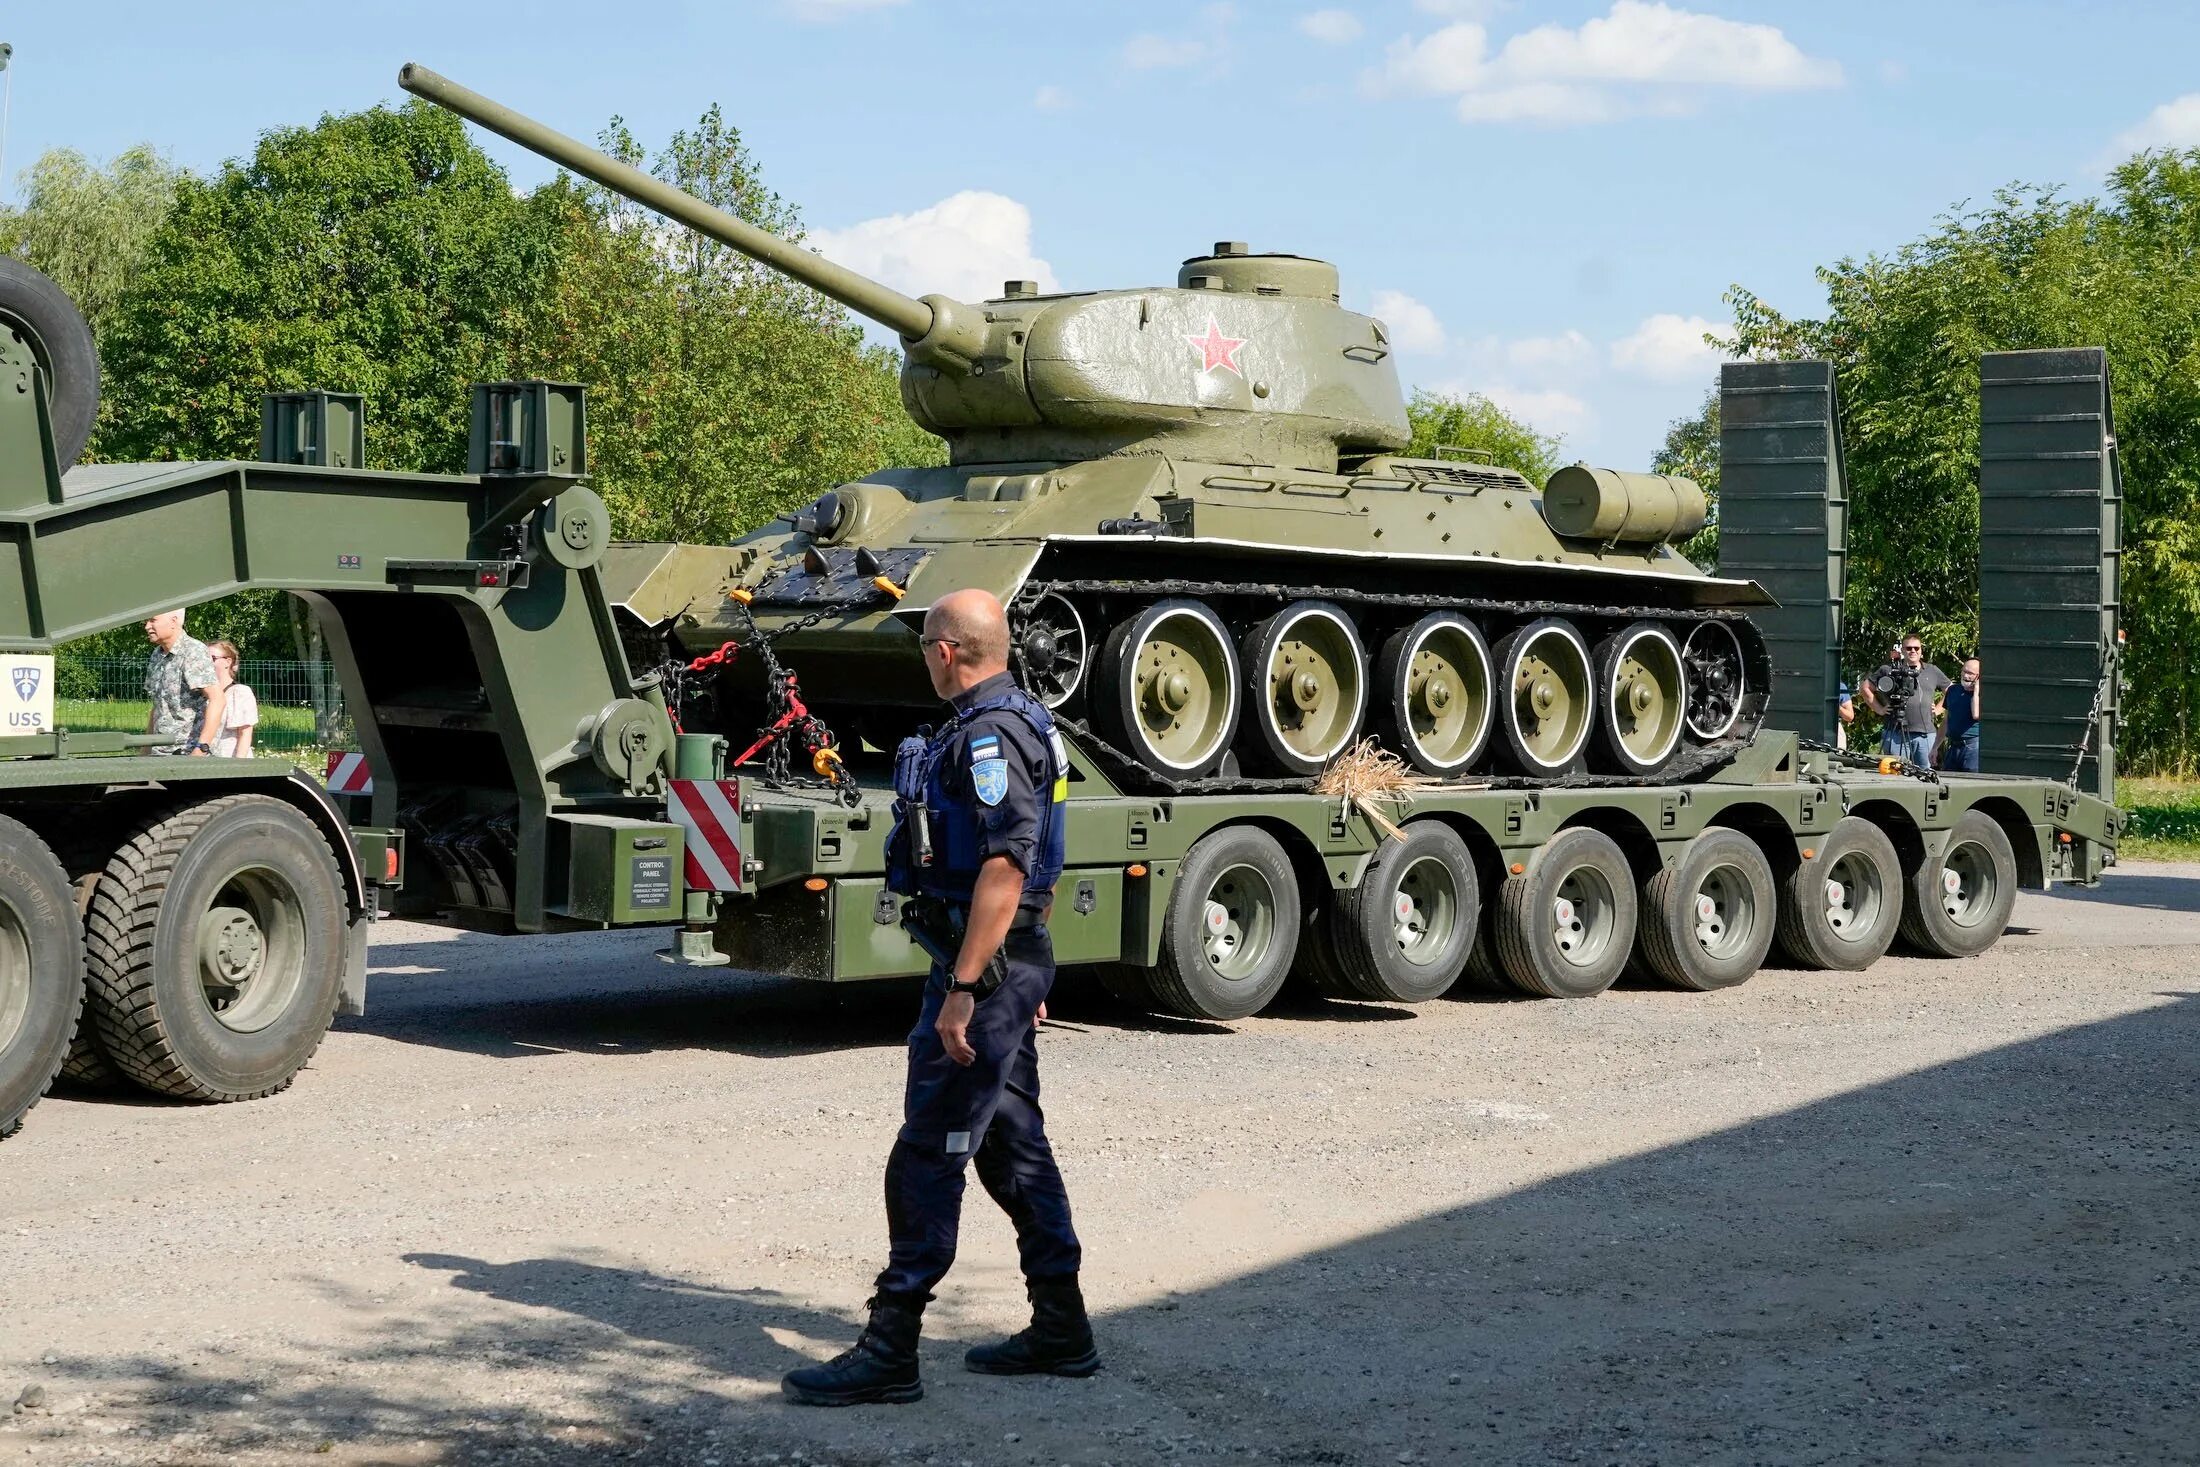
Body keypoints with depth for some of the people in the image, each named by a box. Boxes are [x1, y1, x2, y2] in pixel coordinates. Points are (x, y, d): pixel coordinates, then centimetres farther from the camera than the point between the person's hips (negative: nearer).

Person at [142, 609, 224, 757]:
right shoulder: (156, 656, 15)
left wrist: (201, 748, -25)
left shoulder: (194, 652, -11)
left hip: (190, 751, -8)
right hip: (159, 752, 8)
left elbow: (217, 700, -19)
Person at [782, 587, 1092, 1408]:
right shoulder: (1017, 723, 16)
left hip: (985, 965, -11)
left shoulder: (989, 736, -18)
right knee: (1012, 1142, 15)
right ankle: (1061, 1331, 23)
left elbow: (1005, 867, -26)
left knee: (927, 1155, -8)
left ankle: (889, 1353, -5)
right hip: (1012, 962, 11)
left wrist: (962, 988, -27)